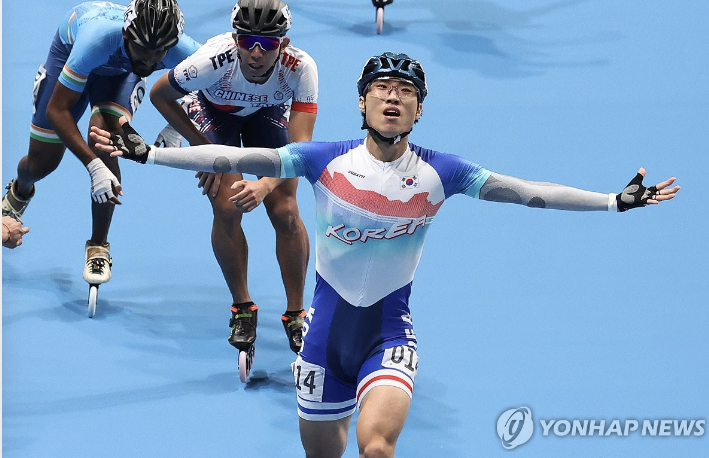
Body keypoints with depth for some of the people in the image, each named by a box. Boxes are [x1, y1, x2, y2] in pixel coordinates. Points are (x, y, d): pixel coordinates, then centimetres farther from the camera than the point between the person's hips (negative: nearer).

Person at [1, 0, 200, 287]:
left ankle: (98, 246, -4)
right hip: (70, 51, -1)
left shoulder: (181, 52, -39)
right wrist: (94, 166, -44)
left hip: (122, 70, 1)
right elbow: (57, 109, -36)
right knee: (42, 161, 5)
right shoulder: (98, 37, -46)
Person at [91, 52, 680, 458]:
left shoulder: (439, 171, -7)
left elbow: (526, 192, -5)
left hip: (390, 329, -1)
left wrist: (615, 201, -8)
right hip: (328, 324, 1)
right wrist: (147, 153, -12)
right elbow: (232, 158, -7)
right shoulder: (327, 160, -7)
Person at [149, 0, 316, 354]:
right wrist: (203, 147, -19)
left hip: (268, 112, 1)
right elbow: (160, 96, -19)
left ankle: (296, 314, 6)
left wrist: (265, 185, -56)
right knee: (227, 209, -17)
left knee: (285, 212, -11)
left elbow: (300, 145, -39)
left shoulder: (300, 68, -38)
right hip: (212, 109, -1)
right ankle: (242, 309, 4)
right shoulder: (213, 61, -40)